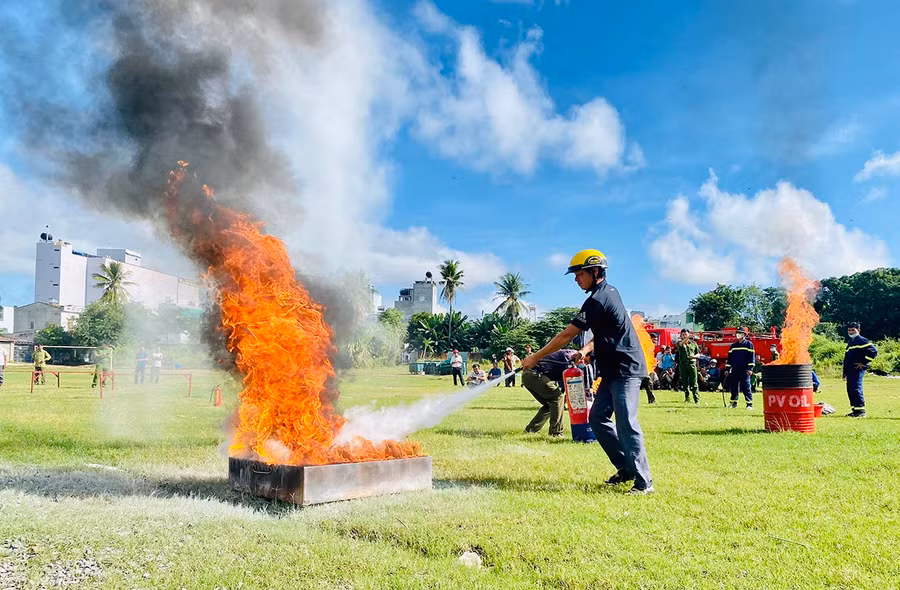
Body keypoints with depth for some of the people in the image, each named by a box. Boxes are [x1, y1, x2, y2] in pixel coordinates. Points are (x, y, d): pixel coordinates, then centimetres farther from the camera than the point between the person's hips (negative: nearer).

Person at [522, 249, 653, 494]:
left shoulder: (598, 300, -18)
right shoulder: (609, 292, 12)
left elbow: (566, 336, -16)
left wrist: (535, 358, -10)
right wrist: (586, 349, 3)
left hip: (625, 370, -10)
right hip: (614, 370, 10)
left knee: (626, 424, -11)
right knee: (597, 418, 10)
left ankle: (643, 481, -4)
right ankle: (626, 468, 17)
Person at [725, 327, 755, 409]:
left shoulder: (749, 344, 2)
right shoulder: (733, 345, 16)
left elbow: (752, 357, -4)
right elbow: (729, 357, 18)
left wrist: (750, 369, -12)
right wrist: (727, 369, 13)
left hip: (744, 370, -5)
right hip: (734, 370, 5)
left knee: (746, 387, -8)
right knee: (733, 387, 6)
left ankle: (749, 404, -4)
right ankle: (734, 403, 17)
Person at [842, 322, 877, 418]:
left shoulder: (862, 340, -5)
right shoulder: (850, 342, 22)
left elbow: (873, 351, -15)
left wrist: (864, 363, -13)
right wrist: (844, 372, 25)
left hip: (858, 369, -9)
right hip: (850, 371, 9)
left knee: (856, 389, -13)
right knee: (850, 390, 9)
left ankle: (861, 411, -10)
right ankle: (855, 410, 15)